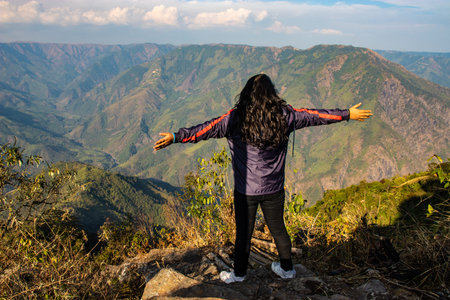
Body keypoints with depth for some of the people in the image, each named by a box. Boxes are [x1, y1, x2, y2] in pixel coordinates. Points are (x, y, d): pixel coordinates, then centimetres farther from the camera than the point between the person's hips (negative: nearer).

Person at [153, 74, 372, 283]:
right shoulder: (284, 115, -4)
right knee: (278, 229, 21)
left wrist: (176, 137, -21)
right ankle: (286, 268, 40)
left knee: (244, 232, 14)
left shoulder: (236, 118, -13)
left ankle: (239, 273, 34)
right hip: (274, 188, 3)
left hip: (246, 190, -2)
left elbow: (208, 129, -21)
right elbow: (316, 116, 5)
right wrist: (348, 114, 17)